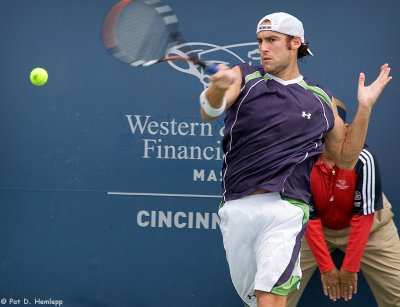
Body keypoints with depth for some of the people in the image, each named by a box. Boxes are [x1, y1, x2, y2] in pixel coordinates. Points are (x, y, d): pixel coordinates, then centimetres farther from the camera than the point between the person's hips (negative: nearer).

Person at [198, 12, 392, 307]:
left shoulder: (321, 99, 11)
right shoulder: (244, 78, 8)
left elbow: (346, 158, 16)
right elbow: (209, 112, -12)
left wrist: (364, 108, 4)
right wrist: (219, 87, -36)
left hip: (284, 209, -2)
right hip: (237, 209, 2)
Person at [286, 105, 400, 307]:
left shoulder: (363, 159, -29)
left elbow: (363, 216, -23)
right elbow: (309, 217, -17)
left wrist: (350, 267, -21)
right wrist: (326, 267, -18)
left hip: (367, 227, -1)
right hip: (317, 228, 1)